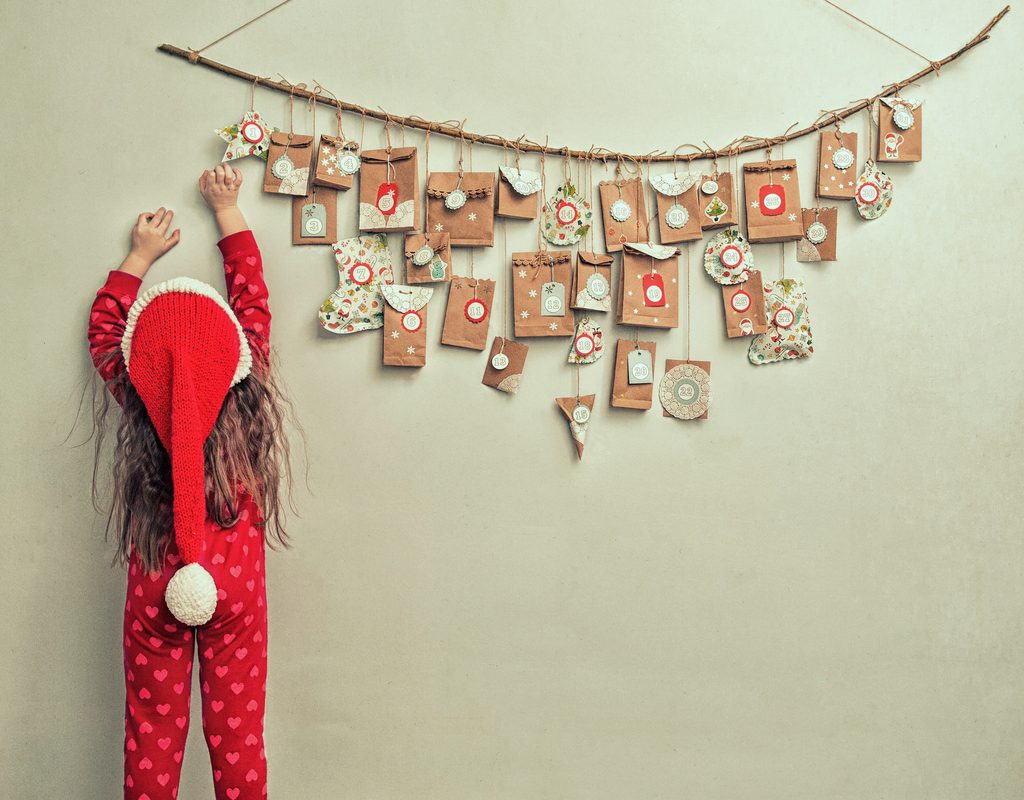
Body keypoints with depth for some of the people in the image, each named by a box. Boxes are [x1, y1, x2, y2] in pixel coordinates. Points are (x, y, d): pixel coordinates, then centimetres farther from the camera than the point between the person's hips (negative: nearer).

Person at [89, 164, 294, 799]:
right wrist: (228, 210, 17)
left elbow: (104, 325, 13)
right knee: (238, 729, 9)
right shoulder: (244, 387, -9)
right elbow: (252, 297, 7)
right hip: (236, 578, 0)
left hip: (155, 582, 1)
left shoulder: (135, 392, -8)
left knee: (153, 733, 11)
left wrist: (141, 256, 22)